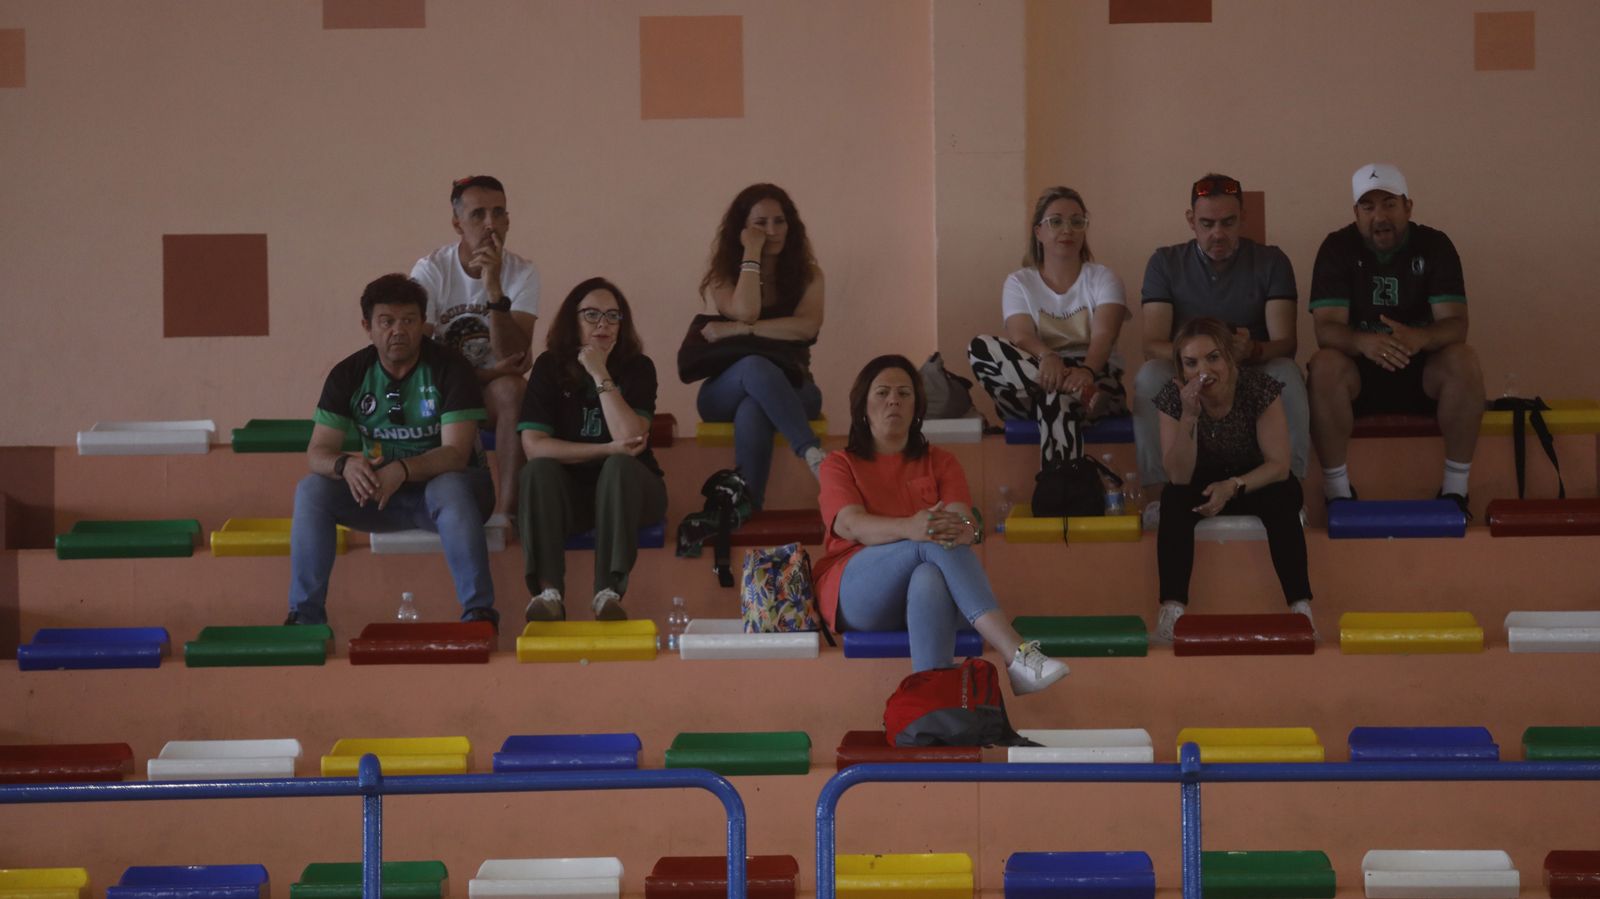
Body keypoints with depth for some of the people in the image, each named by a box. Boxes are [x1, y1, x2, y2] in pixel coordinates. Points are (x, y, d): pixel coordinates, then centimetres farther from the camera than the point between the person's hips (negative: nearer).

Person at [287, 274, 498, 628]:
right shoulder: (349, 374, -4)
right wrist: (345, 465, -34)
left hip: (444, 483, -3)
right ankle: (305, 615, -17)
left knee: (450, 489, -38)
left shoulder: (449, 368, -14)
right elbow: (318, 452, -9)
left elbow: (456, 454, -22)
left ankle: (478, 611, -36)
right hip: (380, 492, 3)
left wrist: (403, 470, -41)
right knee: (311, 490, -21)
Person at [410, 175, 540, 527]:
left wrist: (495, 288, -31)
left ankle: (504, 512, -34)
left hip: (491, 394, 1)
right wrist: (488, 373, -21)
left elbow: (513, 358, -21)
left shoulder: (521, 273, -9)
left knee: (512, 389, -35)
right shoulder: (430, 271, -11)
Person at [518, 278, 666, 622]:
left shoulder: (637, 367, -6)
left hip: (626, 489, -1)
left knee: (619, 467, -33)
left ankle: (609, 593, -44)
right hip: (568, 494, 1)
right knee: (538, 470, -29)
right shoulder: (551, 366, -4)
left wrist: (601, 375, -22)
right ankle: (548, 592, -40)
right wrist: (609, 449, -21)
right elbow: (533, 445, -16)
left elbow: (629, 439, -22)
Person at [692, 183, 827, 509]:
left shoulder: (807, 273, 8)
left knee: (752, 412, -39)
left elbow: (808, 325, -14)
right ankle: (812, 453, -53)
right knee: (755, 366, -40)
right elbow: (745, 312, -18)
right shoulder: (722, 275, 5)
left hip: (790, 389, 1)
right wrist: (751, 254, -10)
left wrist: (738, 330, -18)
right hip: (726, 392, 0)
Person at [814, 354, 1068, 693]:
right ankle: (1017, 655, -49)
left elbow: (964, 519, -2)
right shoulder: (839, 465, 13)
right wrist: (909, 528, -32)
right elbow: (850, 524, -10)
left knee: (930, 578, -38)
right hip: (856, 595, -2)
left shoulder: (940, 463, 20)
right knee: (935, 544, -32)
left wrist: (964, 529, -31)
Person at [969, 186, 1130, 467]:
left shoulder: (1102, 279, 10)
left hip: (1094, 378, -3)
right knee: (981, 348, -29)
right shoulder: (1019, 283, 13)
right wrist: (1046, 358, -34)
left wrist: (1086, 371, -36)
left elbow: (1103, 336, -10)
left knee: (1056, 397, -41)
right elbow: (1021, 336, -7)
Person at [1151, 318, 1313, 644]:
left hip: (1256, 480, -1)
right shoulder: (1173, 397, -19)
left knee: (1281, 498, -33)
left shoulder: (1259, 388, -23)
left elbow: (1279, 465, -21)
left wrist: (1234, 487, -38)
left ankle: (1301, 608, -36)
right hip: (1203, 483, 1)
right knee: (1174, 500, -29)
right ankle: (1171, 609, -37)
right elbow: (1179, 477, -24)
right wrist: (1189, 416, -37)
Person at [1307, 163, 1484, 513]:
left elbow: (1455, 323, -16)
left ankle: (1455, 489, -20)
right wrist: (1363, 342, -42)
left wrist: (1421, 337, -41)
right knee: (1324, 366, -33)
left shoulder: (1434, 246, -6)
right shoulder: (1338, 248, -7)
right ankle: (1337, 492, -24)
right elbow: (1326, 327, -18)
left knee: (1463, 360, -30)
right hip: (1359, 373, -1)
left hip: (1421, 372, 1)